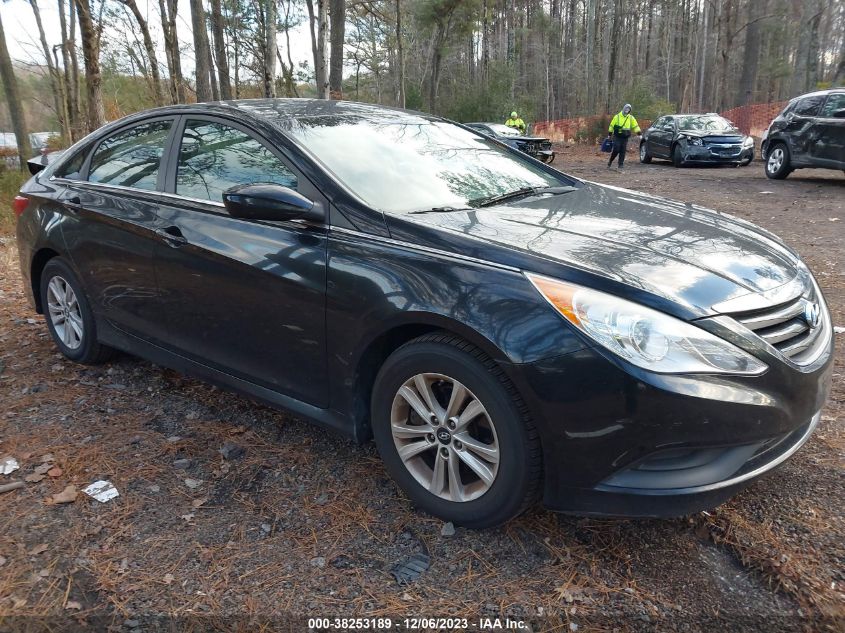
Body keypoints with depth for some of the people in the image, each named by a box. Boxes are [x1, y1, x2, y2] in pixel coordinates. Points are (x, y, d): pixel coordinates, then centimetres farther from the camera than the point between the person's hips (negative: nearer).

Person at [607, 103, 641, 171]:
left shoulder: (631, 118, 7)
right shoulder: (617, 116, 0)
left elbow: (635, 126, 8)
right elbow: (612, 125, 5)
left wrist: (638, 133, -4)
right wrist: (609, 134, 5)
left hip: (625, 138, 2)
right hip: (617, 137, -2)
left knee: (623, 152, 1)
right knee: (616, 150, -9)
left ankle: (621, 165, 7)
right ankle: (610, 162, 13)